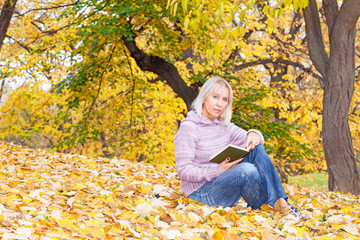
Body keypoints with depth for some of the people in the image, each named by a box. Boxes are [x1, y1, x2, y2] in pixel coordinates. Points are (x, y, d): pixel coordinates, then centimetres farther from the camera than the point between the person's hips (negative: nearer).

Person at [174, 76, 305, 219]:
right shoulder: (188, 128, -12)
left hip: (226, 185, 7)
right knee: (247, 170, -33)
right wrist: (218, 170, -30)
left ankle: (280, 202, -18)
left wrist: (253, 135, -16)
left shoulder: (224, 125, 10)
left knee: (256, 149, -12)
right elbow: (184, 171, -18)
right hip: (201, 193, -7)